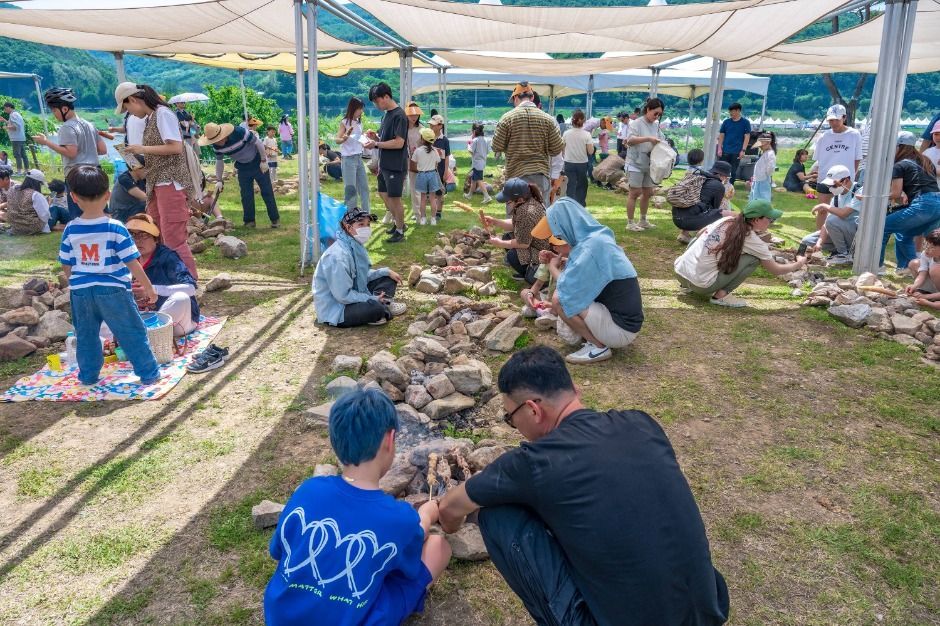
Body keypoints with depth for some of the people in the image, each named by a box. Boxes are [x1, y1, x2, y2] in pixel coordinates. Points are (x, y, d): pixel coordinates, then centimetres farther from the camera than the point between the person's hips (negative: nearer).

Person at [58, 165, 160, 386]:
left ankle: (88, 375, 30)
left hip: (80, 291, 4)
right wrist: (148, 287, -2)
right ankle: (148, 374, 11)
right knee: (132, 333, 6)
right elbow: (132, 263, -13)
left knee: (86, 335, 19)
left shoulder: (70, 230, -2)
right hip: (113, 289, -4)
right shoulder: (115, 228, -14)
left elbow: (66, 266, 7)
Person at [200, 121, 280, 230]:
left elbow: (258, 143, -20)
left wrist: (263, 161, -16)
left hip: (257, 162, -4)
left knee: (267, 191, -3)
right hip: (242, 167, 4)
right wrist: (219, 180, 1)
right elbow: (219, 161, 2)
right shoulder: (216, 146, -14)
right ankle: (249, 221, 11)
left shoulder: (240, 133, -31)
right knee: (246, 194, 1)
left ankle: (275, 219, 3)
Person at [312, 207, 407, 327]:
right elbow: (343, 296, -28)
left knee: (388, 279, 11)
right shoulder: (338, 256, -28)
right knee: (376, 308, -31)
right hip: (334, 312, -10)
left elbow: (363, 276, 15)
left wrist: (387, 271, 4)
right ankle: (382, 311, -1)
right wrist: (373, 299, -19)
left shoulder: (356, 246, 2)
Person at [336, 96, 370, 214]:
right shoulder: (344, 122, -8)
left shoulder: (359, 123, 12)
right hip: (348, 159, -8)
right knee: (350, 189, -5)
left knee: (364, 187, 10)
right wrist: (345, 137, -37)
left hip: (359, 158, 8)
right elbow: (337, 140, -18)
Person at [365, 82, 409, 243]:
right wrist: (376, 136, -1)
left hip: (395, 166, -9)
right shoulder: (387, 114, 11)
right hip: (385, 164, 9)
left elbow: (398, 143, -23)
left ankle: (400, 231, 12)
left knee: (394, 198, -1)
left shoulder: (399, 116, -17)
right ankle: (398, 223, 31)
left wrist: (376, 144, -20)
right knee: (384, 194, 17)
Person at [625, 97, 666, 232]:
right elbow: (630, 140, -25)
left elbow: (662, 141, 11)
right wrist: (648, 138, -32)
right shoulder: (636, 123, -12)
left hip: (649, 165, 7)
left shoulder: (656, 126, 9)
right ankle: (630, 223, 5)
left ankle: (643, 220, 27)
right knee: (635, 193, -3)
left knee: (647, 193, 13)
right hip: (635, 164, -7)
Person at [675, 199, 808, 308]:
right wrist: (799, 263, 25)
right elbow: (776, 270, 7)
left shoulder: (726, 220, 9)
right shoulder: (752, 240, -5)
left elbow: (699, 234, 25)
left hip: (679, 271, 6)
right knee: (753, 258, 0)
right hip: (700, 284, -6)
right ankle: (721, 295, -3)